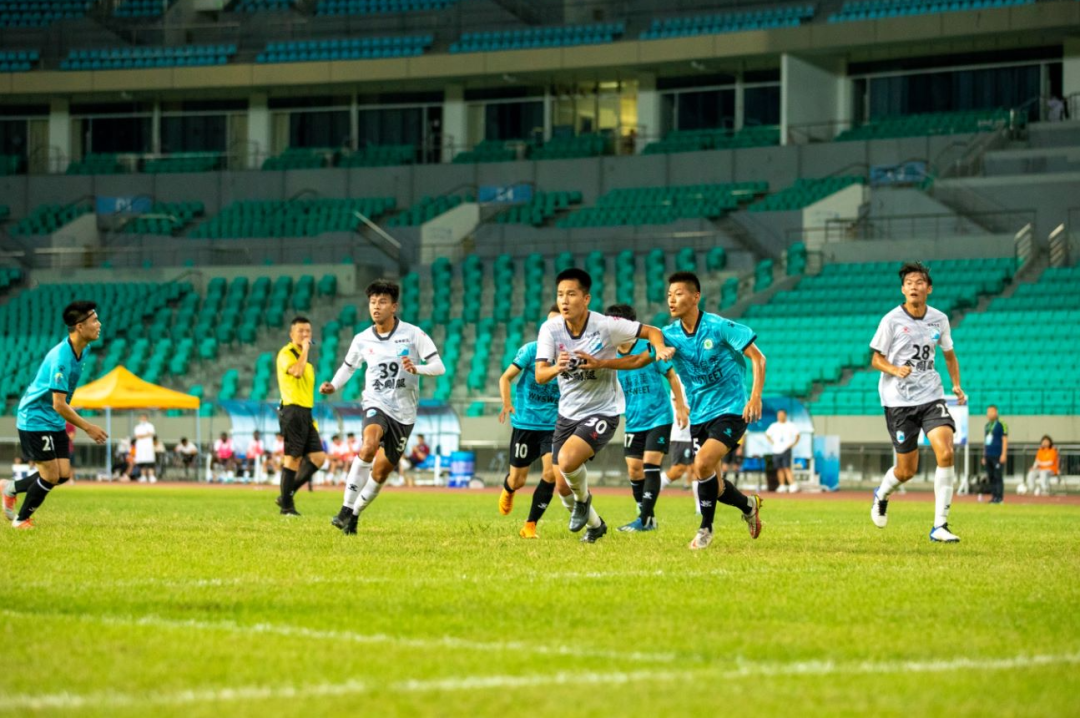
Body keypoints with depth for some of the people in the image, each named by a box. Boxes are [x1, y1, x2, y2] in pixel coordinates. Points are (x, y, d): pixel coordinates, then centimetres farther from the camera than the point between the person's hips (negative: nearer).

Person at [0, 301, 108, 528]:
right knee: (51, 475, -6)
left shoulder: (81, 351, 2)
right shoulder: (61, 357, -27)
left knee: (64, 474, 3)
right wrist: (88, 428, -22)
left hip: (54, 422, 9)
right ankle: (21, 520, 15)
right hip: (35, 419, -9)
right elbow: (59, 405, -27)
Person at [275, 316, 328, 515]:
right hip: (292, 410, -9)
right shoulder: (286, 353, -6)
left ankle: (286, 495, 8)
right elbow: (296, 371, -27)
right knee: (293, 457, -8)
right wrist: (305, 349, -14)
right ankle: (286, 505, -2)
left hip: (306, 413, 9)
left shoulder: (306, 360, 22)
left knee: (318, 457, 1)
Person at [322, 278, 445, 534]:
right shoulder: (362, 340, 1)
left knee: (381, 471, 4)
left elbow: (439, 367, -10)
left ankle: (355, 514, 26)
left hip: (403, 412, 1)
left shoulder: (413, 334, -7)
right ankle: (346, 509, -32)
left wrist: (416, 369, -29)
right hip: (376, 404, -1)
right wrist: (333, 385, 1)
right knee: (369, 445, -32)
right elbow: (348, 366, 19)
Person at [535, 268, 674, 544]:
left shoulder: (606, 325, -18)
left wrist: (660, 348, -28)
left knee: (567, 460, -29)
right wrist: (557, 368, -40)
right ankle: (595, 524, 37)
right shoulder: (550, 329, -10)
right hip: (567, 414, 5)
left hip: (603, 411, -5)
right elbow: (539, 376, -18)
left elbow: (650, 331, -6)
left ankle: (583, 499, 5)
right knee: (563, 485, 7)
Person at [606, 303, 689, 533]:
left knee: (650, 464, -13)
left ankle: (645, 519, -13)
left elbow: (671, 376, -4)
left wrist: (680, 407, -6)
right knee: (634, 469, 4)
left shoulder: (649, 347, -10)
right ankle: (646, 517, 17)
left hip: (659, 417, -5)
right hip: (633, 421, 5)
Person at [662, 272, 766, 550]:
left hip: (731, 409, -6)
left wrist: (756, 396, -19)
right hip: (699, 415, 6)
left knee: (703, 463, -24)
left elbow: (757, 357, -8)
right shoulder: (670, 334, -2)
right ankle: (749, 505, 38)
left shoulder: (719, 327, -13)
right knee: (712, 486, 7)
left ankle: (706, 527, -5)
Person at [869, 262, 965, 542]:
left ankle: (940, 525, -11)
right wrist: (894, 369, -21)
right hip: (898, 400, -3)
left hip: (931, 395, 3)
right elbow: (876, 359, -1)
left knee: (946, 452, -18)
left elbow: (949, 354, 19)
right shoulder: (892, 320, -6)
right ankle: (881, 495, 38)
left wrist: (957, 385, 6)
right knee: (907, 469, 1)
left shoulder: (939, 319, 4)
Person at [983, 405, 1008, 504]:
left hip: (997, 456, -7)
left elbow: (1005, 440, -9)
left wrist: (1003, 454, -16)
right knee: (991, 477, 7)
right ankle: (993, 496, 10)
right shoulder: (987, 425, 17)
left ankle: (999, 497, -6)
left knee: (998, 477, -7)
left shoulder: (1001, 424, -5)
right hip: (988, 455, 7)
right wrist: (984, 456, 21)